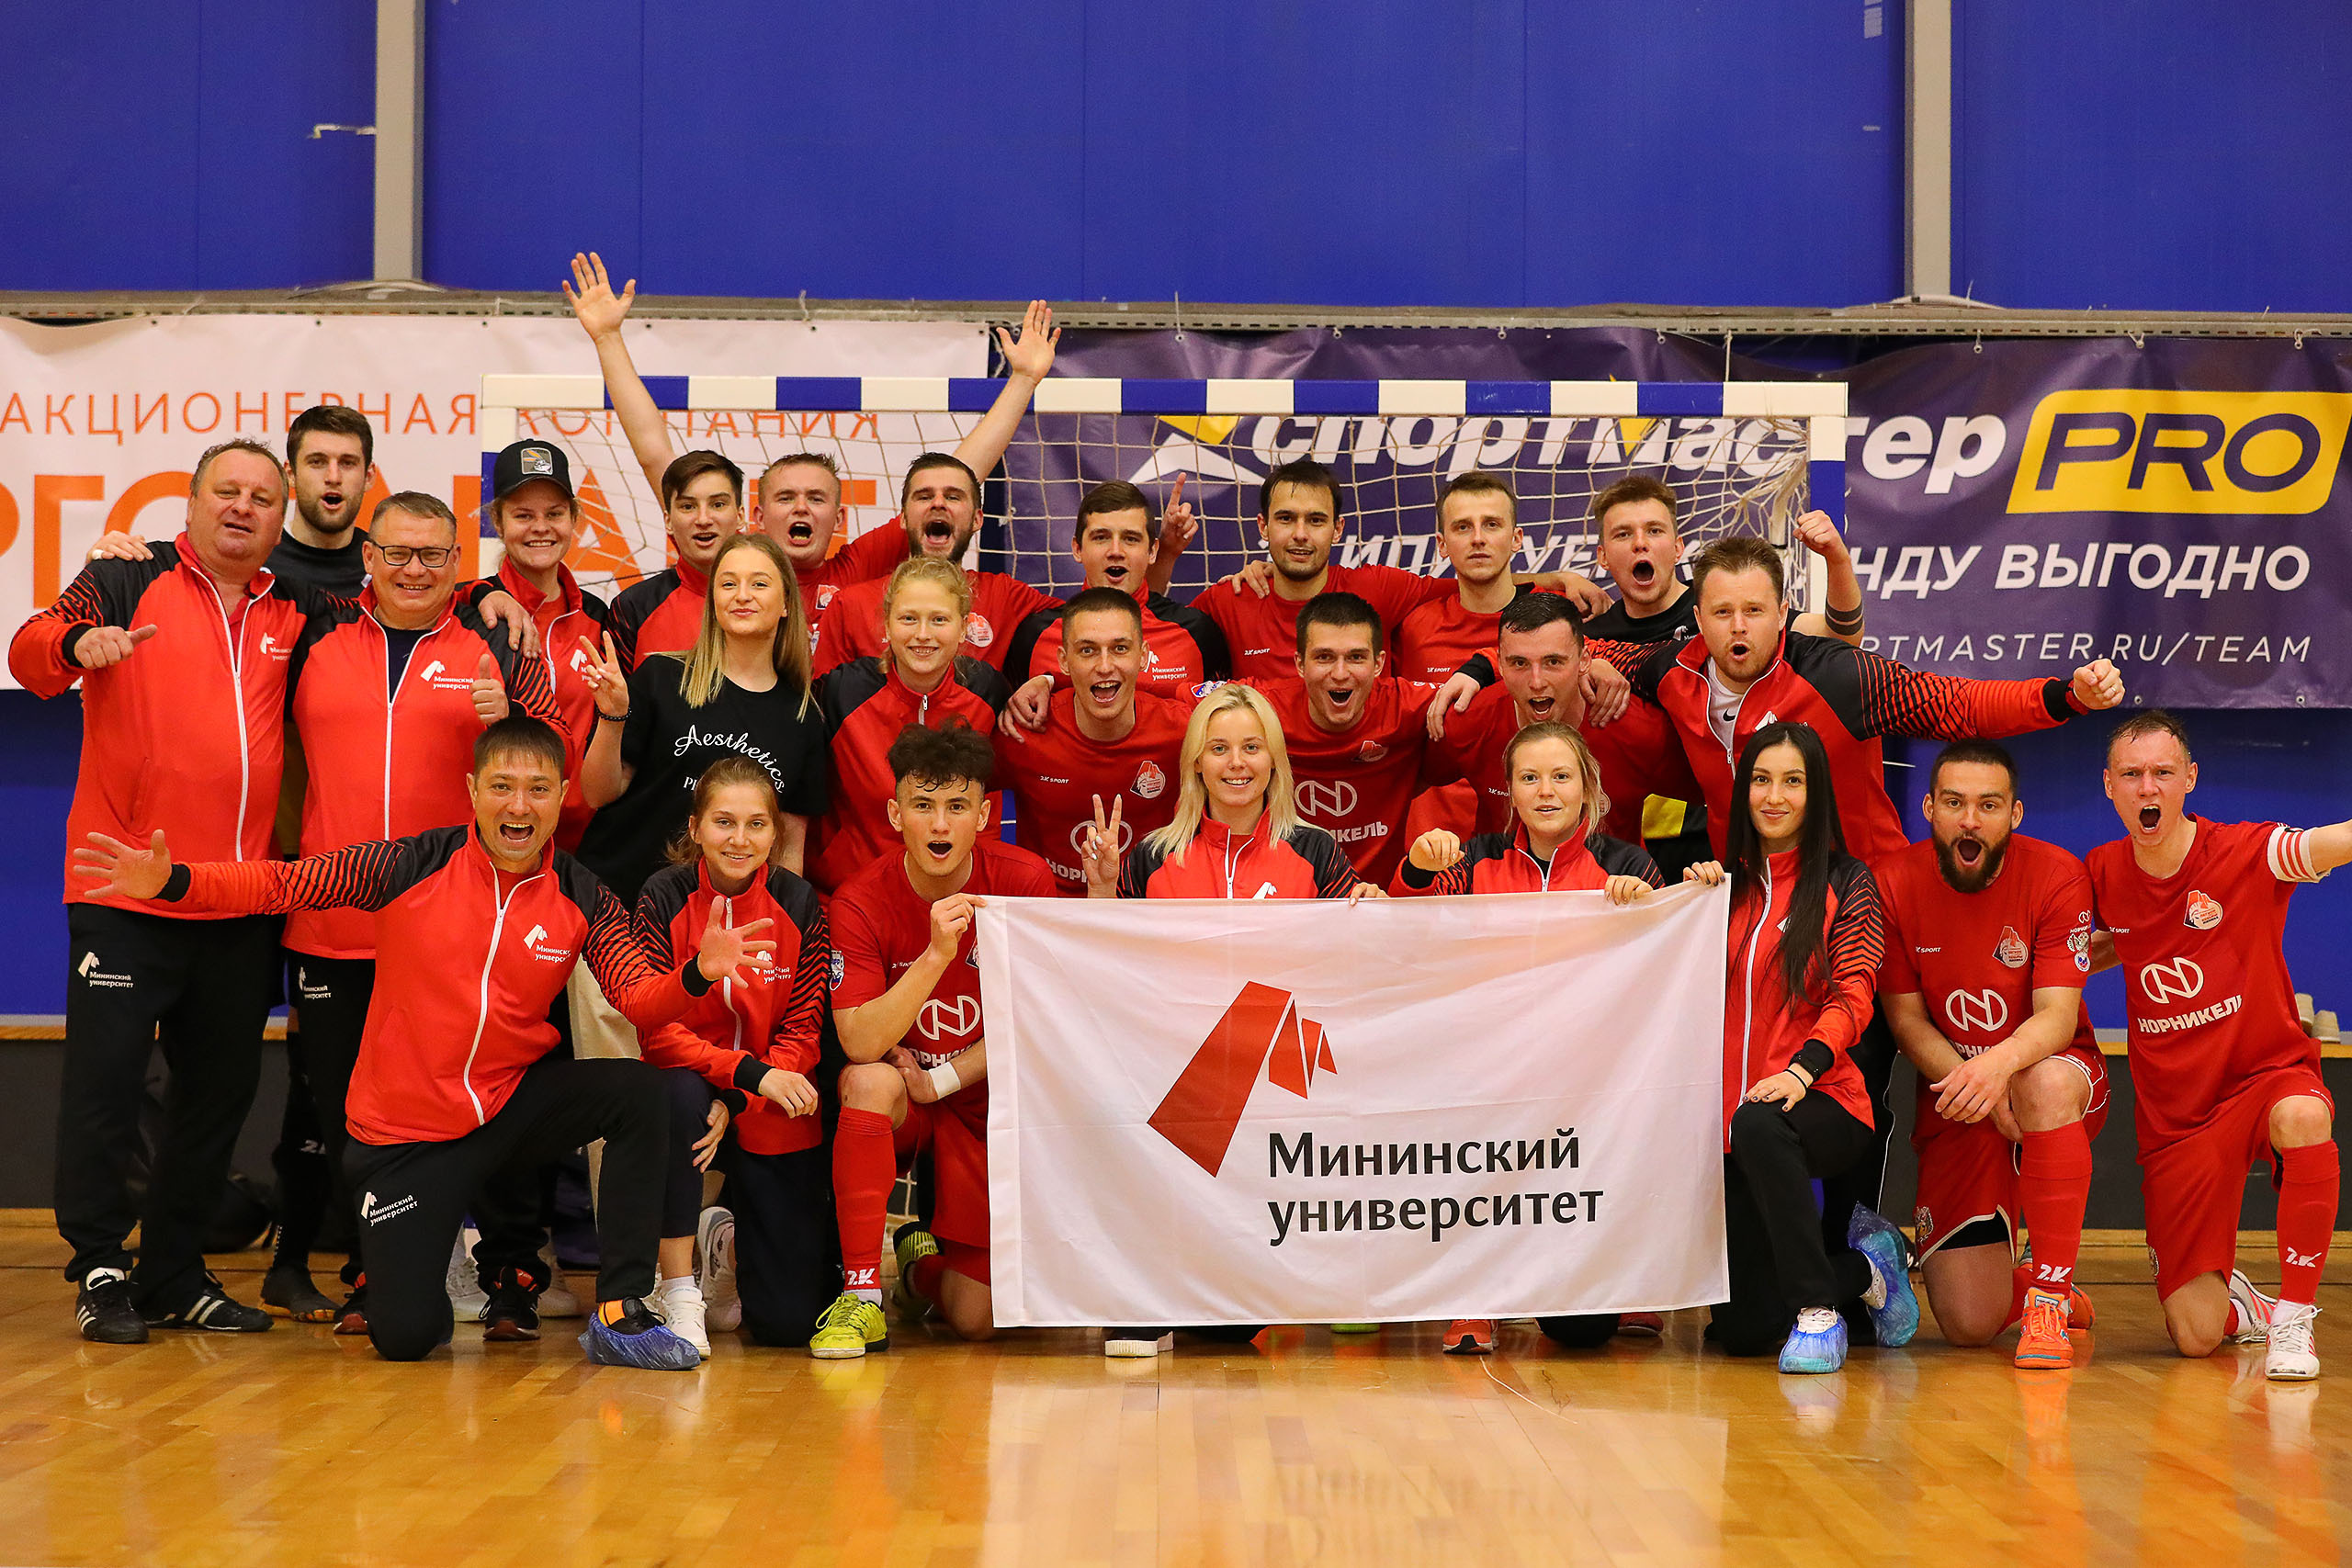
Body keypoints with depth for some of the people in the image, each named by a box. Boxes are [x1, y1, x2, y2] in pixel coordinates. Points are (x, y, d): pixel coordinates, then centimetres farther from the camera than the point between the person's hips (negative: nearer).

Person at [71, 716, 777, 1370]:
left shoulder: (582, 899, -5)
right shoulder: (411, 866, -12)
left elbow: (640, 1000, -12)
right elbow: (280, 883, -10)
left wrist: (696, 974, -34)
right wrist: (170, 882, -24)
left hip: (513, 1102, 2)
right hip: (406, 1127, -2)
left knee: (636, 1093, -26)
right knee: (403, 1338, -10)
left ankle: (620, 1314, -16)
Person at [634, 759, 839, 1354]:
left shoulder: (800, 904, -6)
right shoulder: (665, 897, -11)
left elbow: (804, 1031, -5)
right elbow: (656, 1030, -16)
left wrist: (740, 1104, -20)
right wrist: (752, 1072, -28)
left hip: (774, 1113, 1)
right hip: (694, 1084, -1)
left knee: (790, 1321, -6)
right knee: (678, 1095, -41)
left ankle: (730, 1237, 32)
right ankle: (680, 1291, -21)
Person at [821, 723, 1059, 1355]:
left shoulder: (1025, 880, -13)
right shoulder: (860, 902, -15)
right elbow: (860, 1043, -26)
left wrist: (939, 1080, -15)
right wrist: (936, 955, -37)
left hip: (989, 1102, 1)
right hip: (898, 1105, -1)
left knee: (975, 1320, -8)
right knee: (870, 1081, -38)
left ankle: (920, 1264, 31)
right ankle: (861, 1296, -27)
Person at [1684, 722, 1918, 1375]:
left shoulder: (1846, 883, 3)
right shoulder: (1727, 881, 15)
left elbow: (1852, 998, -7)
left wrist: (1803, 1068, -24)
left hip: (1822, 1101, -4)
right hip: (1731, 1113, 4)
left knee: (1760, 1124, -42)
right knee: (1743, 1331, -5)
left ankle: (1819, 1308, -26)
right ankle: (1864, 1267, 26)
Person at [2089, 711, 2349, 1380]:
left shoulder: (2247, 853, -12)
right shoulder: (2102, 875, -1)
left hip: (2269, 1073, -2)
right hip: (2174, 1117, 2)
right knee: (2196, 1337, -5)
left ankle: (2293, 1319, -23)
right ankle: (2237, 1302, 35)